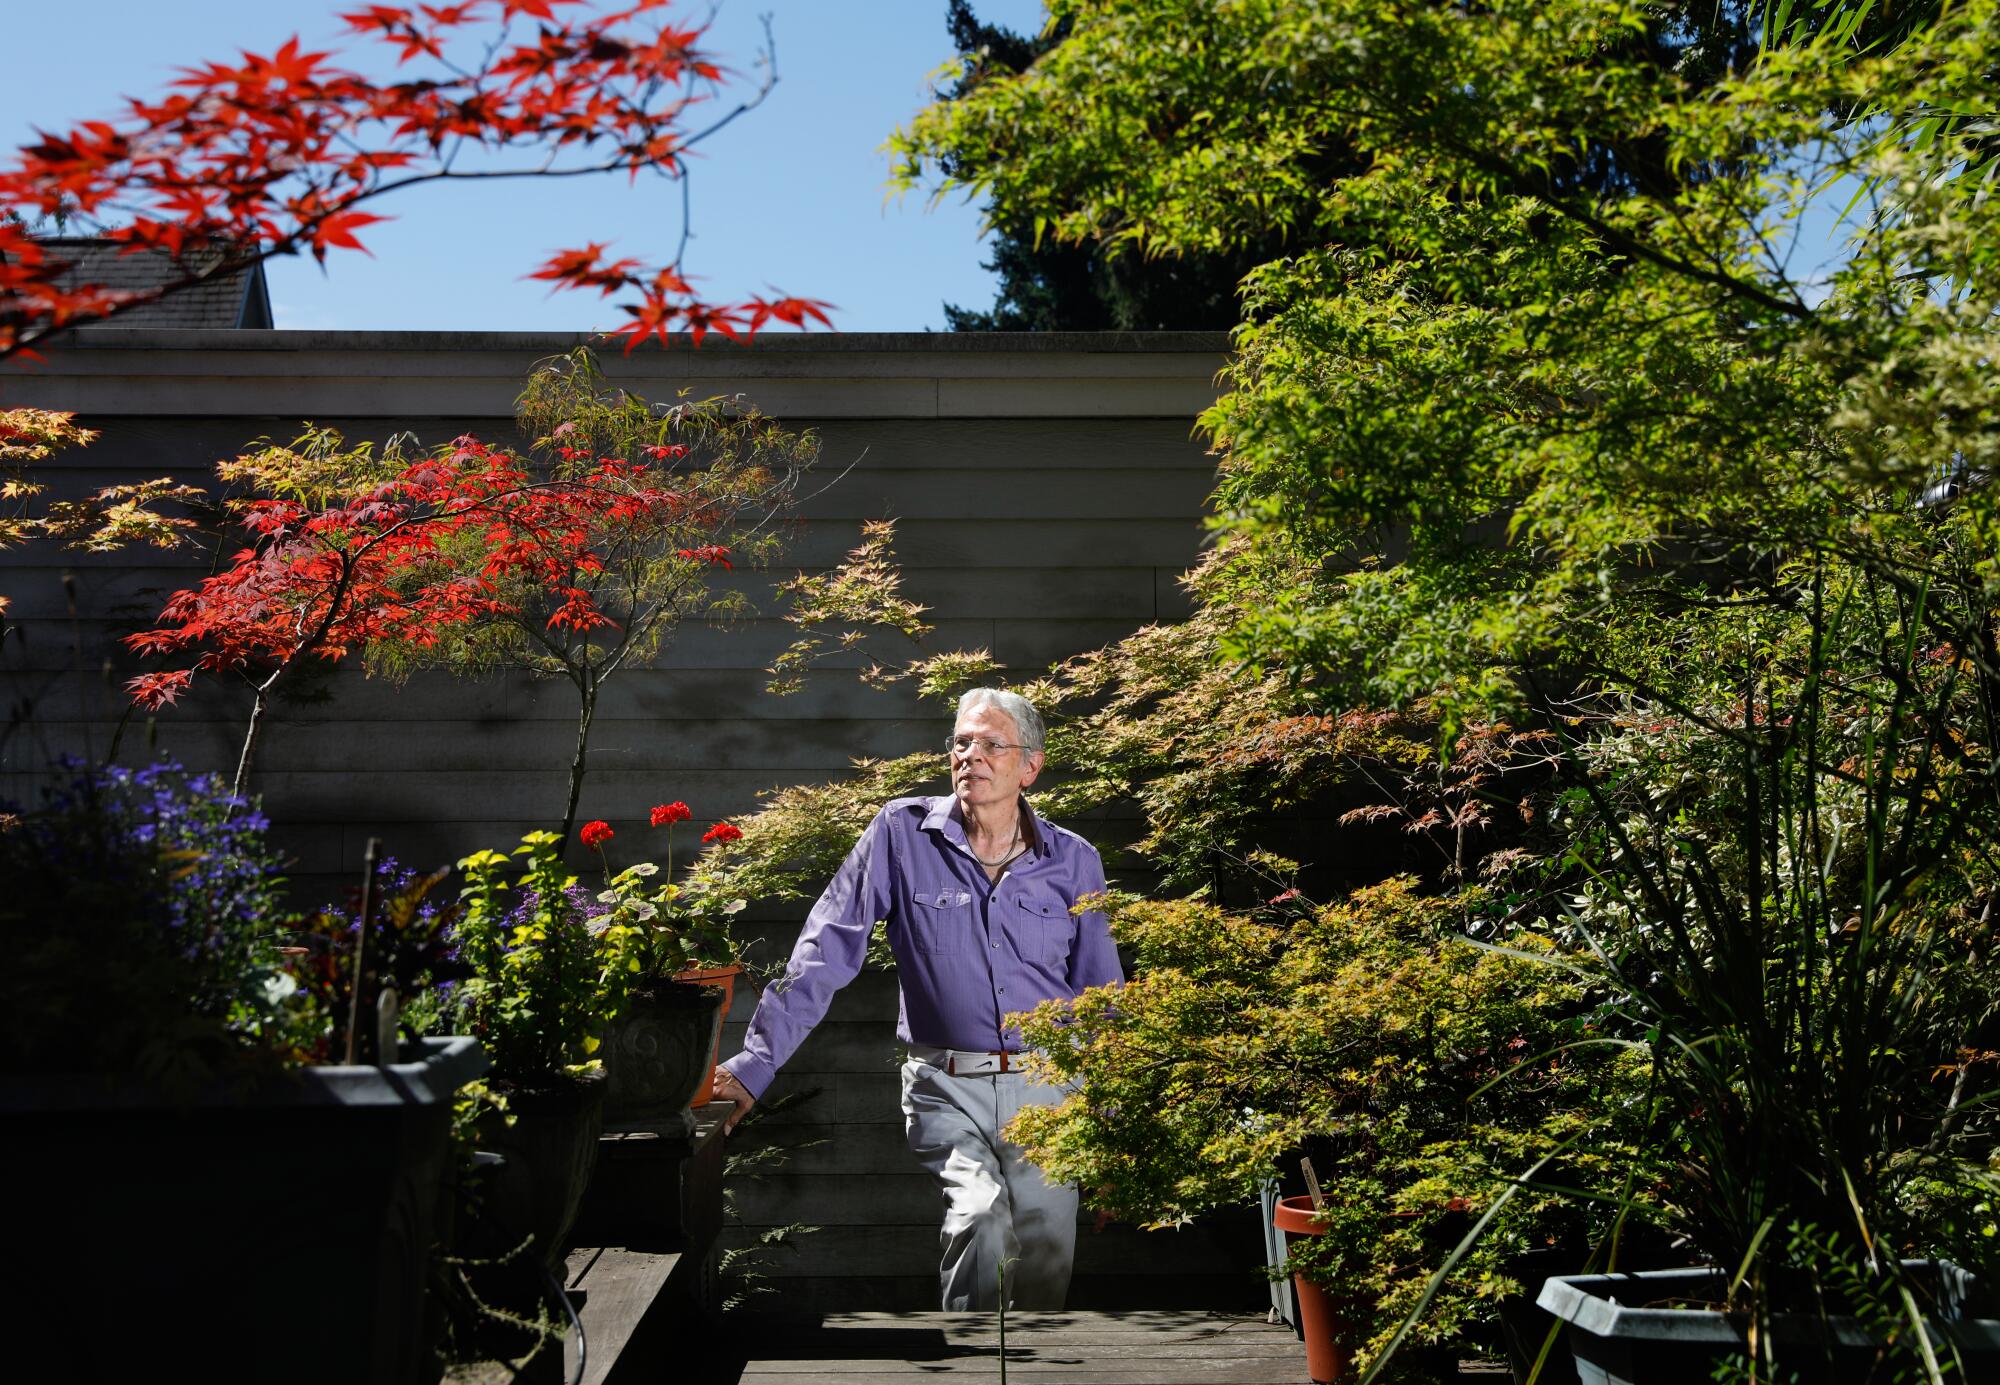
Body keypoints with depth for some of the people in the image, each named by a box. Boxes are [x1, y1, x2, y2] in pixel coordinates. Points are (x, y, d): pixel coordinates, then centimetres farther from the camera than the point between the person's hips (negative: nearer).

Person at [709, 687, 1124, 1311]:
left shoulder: (1073, 860, 4)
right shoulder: (903, 834, -3)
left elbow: (1102, 995, 13)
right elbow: (824, 954, -5)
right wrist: (755, 1062, -11)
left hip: (1048, 1086, 2)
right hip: (947, 1088, -2)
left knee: (1046, 1261, 3)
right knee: (978, 1215, -25)